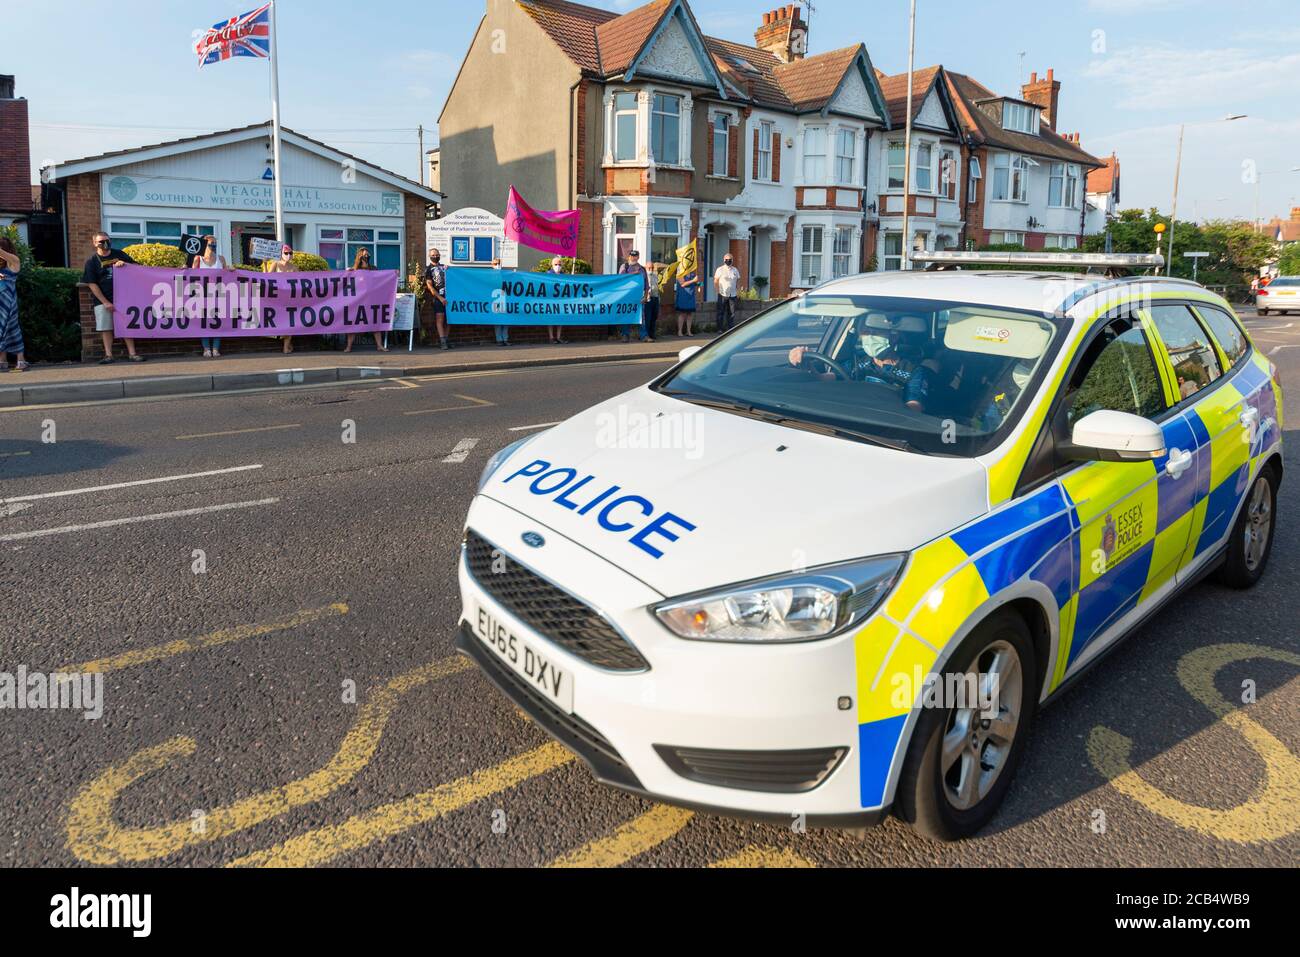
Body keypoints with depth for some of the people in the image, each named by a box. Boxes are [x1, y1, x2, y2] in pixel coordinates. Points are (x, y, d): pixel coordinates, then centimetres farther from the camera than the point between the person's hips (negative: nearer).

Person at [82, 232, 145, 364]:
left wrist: (124, 264, -13)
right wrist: (105, 302, -10)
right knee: (106, 328, -1)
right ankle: (108, 355, 3)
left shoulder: (118, 254, 8)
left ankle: (132, 353, 2)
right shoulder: (92, 262, 1)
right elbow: (92, 285, -3)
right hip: (103, 301, -1)